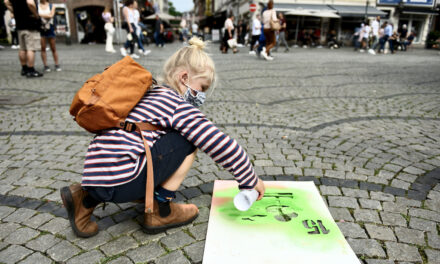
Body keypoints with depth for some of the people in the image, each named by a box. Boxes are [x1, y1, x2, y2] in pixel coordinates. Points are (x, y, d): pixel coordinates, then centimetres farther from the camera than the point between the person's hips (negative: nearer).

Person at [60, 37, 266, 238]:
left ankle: (85, 199, 19)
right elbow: (220, 144, -6)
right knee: (190, 139, 0)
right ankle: (160, 212, 5)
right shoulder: (178, 106, -5)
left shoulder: (149, 94, 22)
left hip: (93, 176, 9)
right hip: (120, 182, -8)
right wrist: (251, 180, 6)